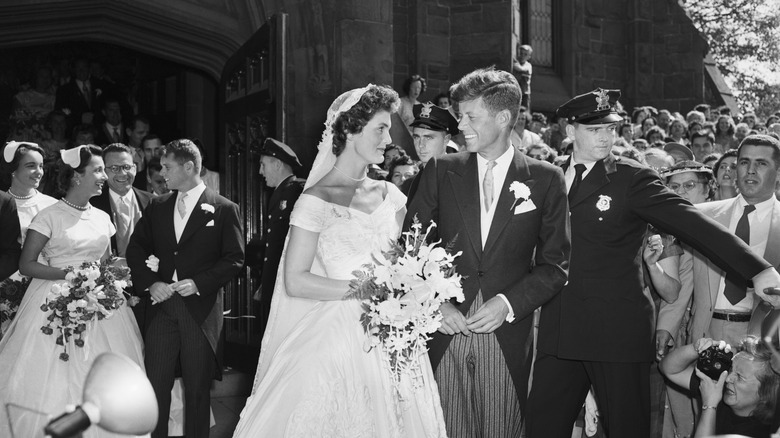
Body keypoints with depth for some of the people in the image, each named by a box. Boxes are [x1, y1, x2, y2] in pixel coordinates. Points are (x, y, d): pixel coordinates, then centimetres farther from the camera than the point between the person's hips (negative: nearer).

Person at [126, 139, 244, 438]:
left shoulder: (224, 209, -2)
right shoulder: (157, 206, 11)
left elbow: (234, 258, -4)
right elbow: (135, 248, 11)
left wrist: (199, 283, -15)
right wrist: (150, 283, -5)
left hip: (201, 309, -3)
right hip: (161, 306, 3)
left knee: (197, 389, 7)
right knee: (155, 385, 3)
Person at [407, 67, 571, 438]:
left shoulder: (545, 179, 3)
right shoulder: (440, 171, 5)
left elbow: (555, 263, 3)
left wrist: (508, 304, -10)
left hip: (507, 336, 0)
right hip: (444, 333, 1)